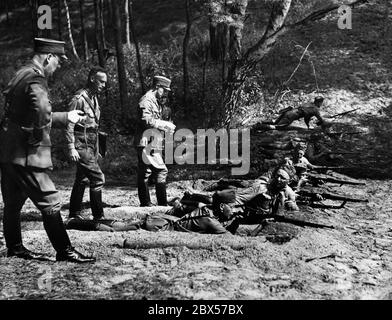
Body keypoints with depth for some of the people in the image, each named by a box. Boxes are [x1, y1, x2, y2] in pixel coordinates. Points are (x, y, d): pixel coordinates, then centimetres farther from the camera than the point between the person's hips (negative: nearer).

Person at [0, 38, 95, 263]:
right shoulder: (36, 80, -15)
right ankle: (65, 251, 2)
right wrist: (66, 117, -14)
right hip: (25, 153, -10)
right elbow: (42, 116, -32)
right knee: (50, 202, -4)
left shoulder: (22, 74, 15)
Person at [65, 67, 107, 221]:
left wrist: (96, 149, 22)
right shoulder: (79, 98, -13)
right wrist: (71, 148, -21)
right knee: (97, 178, -11)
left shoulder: (94, 98, 16)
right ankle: (98, 216, -5)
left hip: (90, 145, 10)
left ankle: (74, 214, 23)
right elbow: (69, 124, -16)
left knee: (82, 179, 14)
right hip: (82, 146, -9)